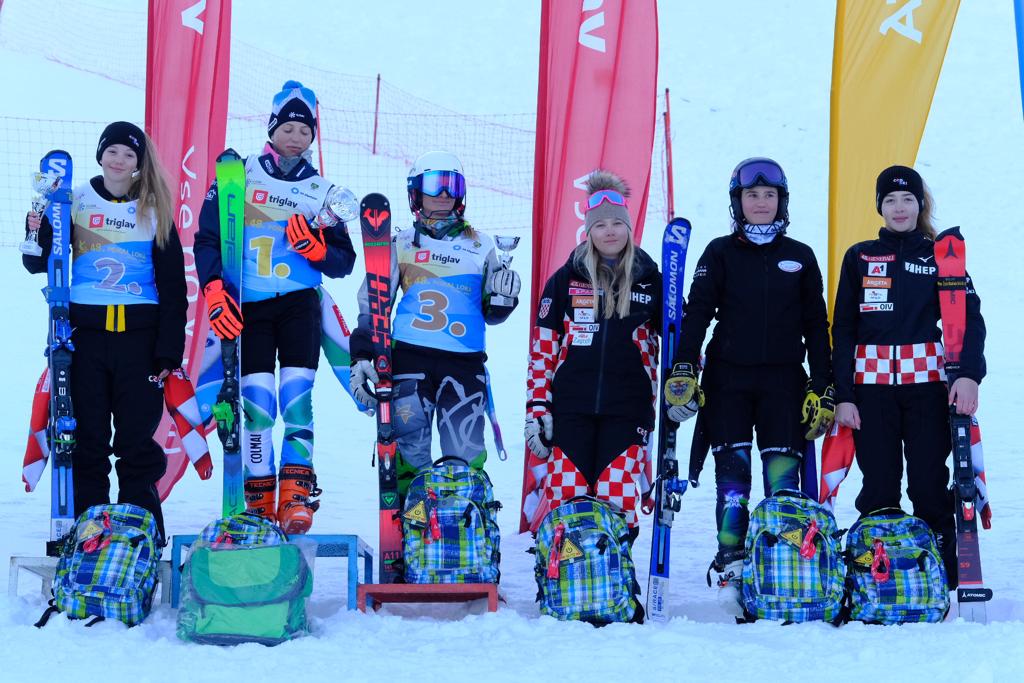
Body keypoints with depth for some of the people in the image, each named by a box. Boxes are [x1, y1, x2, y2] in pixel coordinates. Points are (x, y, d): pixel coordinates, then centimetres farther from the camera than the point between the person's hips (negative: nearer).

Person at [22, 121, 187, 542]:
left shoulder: (154, 210, 6)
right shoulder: (75, 202, 6)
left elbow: (173, 287, 5)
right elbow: (38, 264, 7)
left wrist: (169, 351, -1)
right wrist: (38, 231, -15)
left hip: (140, 336, 0)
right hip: (85, 334, 1)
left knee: (137, 438, 1)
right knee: (88, 437, 3)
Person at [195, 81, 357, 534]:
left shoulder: (322, 191, 9)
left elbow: (344, 263, 8)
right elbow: (207, 239, 5)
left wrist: (315, 247, -13)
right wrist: (215, 291, -10)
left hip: (300, 304, 1)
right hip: (247, 308, -1)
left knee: (297, 397, -11)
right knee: (256, 401, -6)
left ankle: (297, 496, -11)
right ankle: (259, 501, 2)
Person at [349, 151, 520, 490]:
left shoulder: (480, 246, 14)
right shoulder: (400, 245, 12)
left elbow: (491, 314, 19)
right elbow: (372, 304, 12)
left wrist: (503, 297, -3)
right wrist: (361, 356, 2)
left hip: (465, 361, 1)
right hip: (410, 358, 0)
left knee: (465, 455, -5)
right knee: (409, 450, -4)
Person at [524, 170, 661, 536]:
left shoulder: (651, 282, 8)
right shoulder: (566, 280, 7)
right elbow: (543, 348, 7)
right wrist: (536, 407, 1)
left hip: (627, 409, 0)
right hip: (571, 406, 0)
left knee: (617, 502, -8)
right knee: (565, 497, -5)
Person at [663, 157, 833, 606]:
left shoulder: (800, 257, 10)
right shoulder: (720, 254, 6)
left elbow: (816, 327, 12)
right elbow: (696, 315, 1)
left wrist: (823, 390, 6)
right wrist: (682, 370, -12)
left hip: (783, 381, 1)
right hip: (728, 379, 0)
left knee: (783, 476, -6)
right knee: (732, 473, -3)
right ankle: (731, 569, 0)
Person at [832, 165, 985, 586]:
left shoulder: (941, 255, 8)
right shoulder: (859, 258, 10)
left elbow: (970, 318, 0)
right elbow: (843, 329, 8)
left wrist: (969, 374, -17)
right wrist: (843, 395, -1)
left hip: (927, 385, -1)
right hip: (871, 387, 1)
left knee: (930, 487, -3)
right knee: (878, 489, 1)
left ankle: (943, 579, 3)